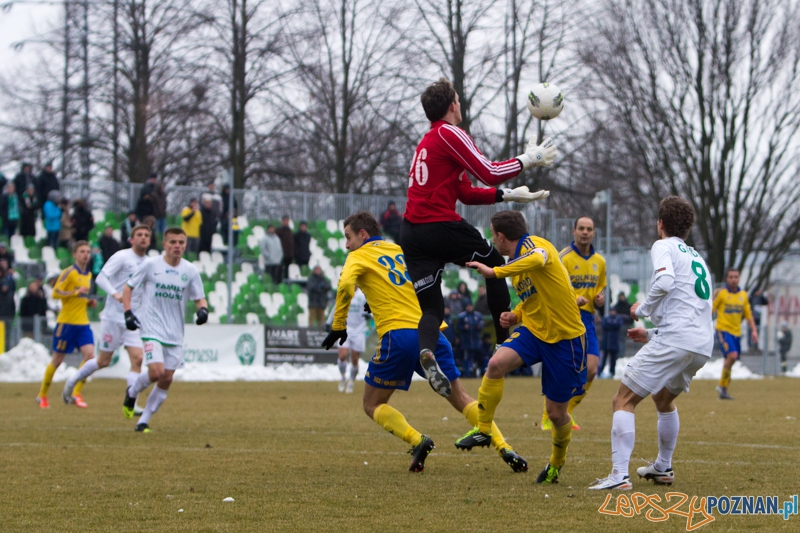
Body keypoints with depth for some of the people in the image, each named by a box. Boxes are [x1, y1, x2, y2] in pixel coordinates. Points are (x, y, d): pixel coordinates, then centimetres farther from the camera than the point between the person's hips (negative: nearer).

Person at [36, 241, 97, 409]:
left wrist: (89, 302, 8)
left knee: (89, 354, -13)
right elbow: (55, 293, -16)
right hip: (67, 322, -6)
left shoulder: (88, 275, 14)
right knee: (57, 359, 2)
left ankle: (75, 394, -7)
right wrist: (76, 292, -23)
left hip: (83, 323, 6)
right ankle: (42, 395, 19)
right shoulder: (69, 272, -9)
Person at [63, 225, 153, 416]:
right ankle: (73, 381, 27)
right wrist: (115, 294, -33)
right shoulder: (121, 257, -9)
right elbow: (101, 277, -18)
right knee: (103, 361, 3)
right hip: (113, 316, -5)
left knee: (137, 358, -11)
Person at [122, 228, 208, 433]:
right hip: (152, 329, -4)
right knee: (156, 372, -20)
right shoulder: (151, 264, -5)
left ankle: (144, 421, 16)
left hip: (175, 335, 4)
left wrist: (203, 310, -14)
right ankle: (132, 392, 12)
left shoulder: (190, 270, 2)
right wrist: (128, 313, -8)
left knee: (166, 380, 3)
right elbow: (128, 287, 4)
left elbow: (199, 298, 9)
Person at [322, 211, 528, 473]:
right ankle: (504, 448, -4)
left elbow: (345, 286, -11)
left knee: (373, 404, 9)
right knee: (461, 399, 12)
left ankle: (417, 440, -14)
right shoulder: (401, 251, 26)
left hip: (399, 334, -5)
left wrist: (338, 326, -4)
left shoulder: (358, 257, 8)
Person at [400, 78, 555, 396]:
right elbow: (490, 174, -10)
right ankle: (505, 339, 18)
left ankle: (426, 351, -27)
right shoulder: (450, 135, -5)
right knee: (494, 263, 17)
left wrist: (509, 195, 27)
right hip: (441, 227, -7)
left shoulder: (426, 143, 24)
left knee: (431, 308, 3)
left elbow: (465, 193, 27)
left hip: (411, 233, 7)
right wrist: (528, 160, 4)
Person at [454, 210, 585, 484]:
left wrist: (495, 272, -44)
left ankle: (557, 463, 30)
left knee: (557, 413, 2)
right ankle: (482, 430, -9)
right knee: (496, 364, -23)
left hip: (565, 338, -7)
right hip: (533, 331, 7)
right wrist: (515, 315, 3)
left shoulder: (534, 244, -16)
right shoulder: (516, 264, 11)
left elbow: (539, 259, -43)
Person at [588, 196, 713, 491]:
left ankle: (619, 475, -18)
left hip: (675, 339, -8)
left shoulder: (664, 246, 3)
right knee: (664, 398, 32)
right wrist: (652, 334, 30)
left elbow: (664, 282, -18)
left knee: (624, 400, -6)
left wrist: (642, 309, -2)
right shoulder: (697, 258, 27)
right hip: (703, 345, 8)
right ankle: (663, 468, 40)